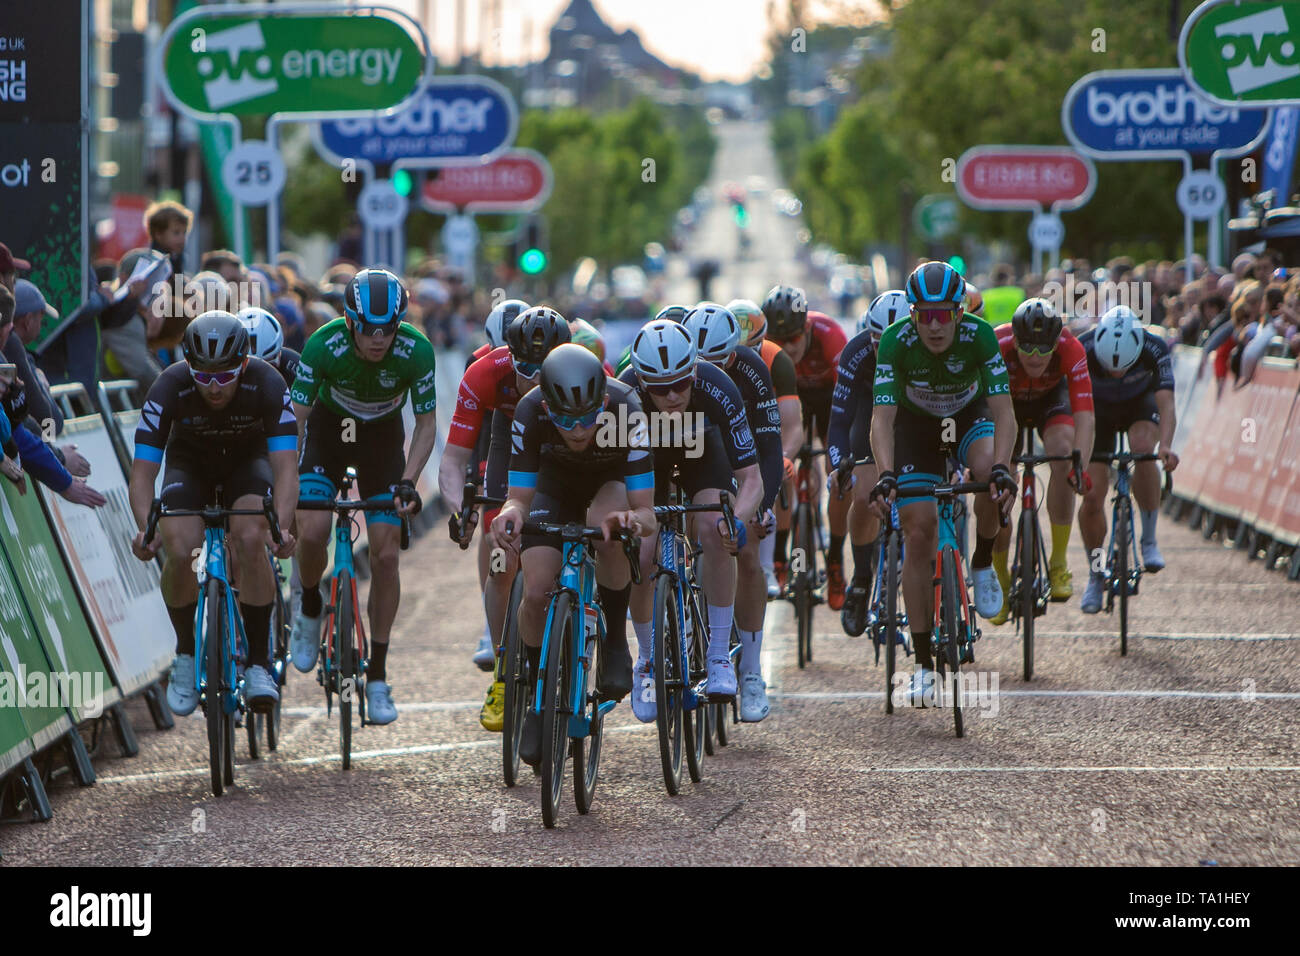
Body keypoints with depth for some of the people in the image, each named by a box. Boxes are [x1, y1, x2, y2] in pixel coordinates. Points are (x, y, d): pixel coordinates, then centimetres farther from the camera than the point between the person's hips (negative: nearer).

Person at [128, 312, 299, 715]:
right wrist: (145, 528, -49)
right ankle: (185, 654, 0)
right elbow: (142, 472, -30)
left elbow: (285, 467, -35)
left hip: (248, 461, -1)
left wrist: (281, 528, -53)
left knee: (250, 539, -30)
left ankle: (259, 663, -19)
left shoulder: (268, 385, -31)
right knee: (180, 551, -26)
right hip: (190, 464, 1)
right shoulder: (169, 389, -30)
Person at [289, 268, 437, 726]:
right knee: (312, 531, -23)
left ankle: (378, 677, 1)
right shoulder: (324, 344, -31)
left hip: (382, 437, 1)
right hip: (328, 429, -1)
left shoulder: (416, 350, -28)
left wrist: (407, 482, -28)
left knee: (385, 555, -9)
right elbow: (296, 418, -24)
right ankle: (310, 609, 11)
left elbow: (426, 425, -15)